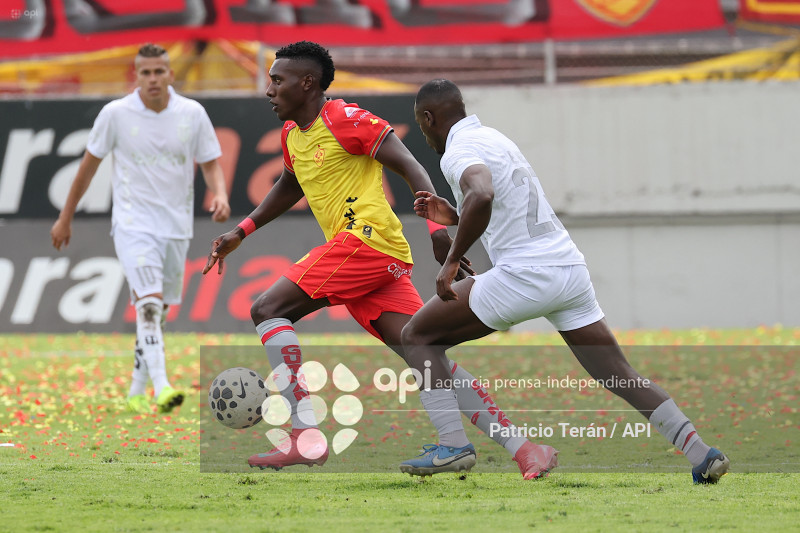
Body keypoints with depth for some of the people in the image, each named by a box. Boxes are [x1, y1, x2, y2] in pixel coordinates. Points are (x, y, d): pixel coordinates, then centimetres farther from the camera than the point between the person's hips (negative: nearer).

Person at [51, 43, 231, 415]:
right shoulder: (115, 114, -6)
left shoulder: (193, 114, -1)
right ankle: (161, 387, -32)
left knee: (157, 311, 9)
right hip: (133, 225, -3)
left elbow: (211, 164, 7)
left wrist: (220, 196, -15)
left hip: (176, 226, 3)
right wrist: (65, 217, 10)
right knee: (149, 302, -21)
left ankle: (137, 392, 21)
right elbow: (89, 164, 5)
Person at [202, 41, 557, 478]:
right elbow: (288, 187, 42)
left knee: (267, 309, -11)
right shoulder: (292, 134, 22)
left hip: (367, 237, -8)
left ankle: (305, 437, -20)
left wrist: (438, 229, -22)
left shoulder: (344, 119, -6)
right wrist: (240, 233, 39)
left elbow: (410, 168, -11)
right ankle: (524, 450, -8)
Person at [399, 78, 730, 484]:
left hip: (525, 275, -8)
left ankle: (452, 444, -5)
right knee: (620, 377, 11)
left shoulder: (458, 154, -7)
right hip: (570, 265, 8)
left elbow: (481, 196, -31)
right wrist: (454, 217, 29)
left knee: (418, 336, 5)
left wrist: (451, 261, -23)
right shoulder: (495, 139, 22)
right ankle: (701, 454, 1)